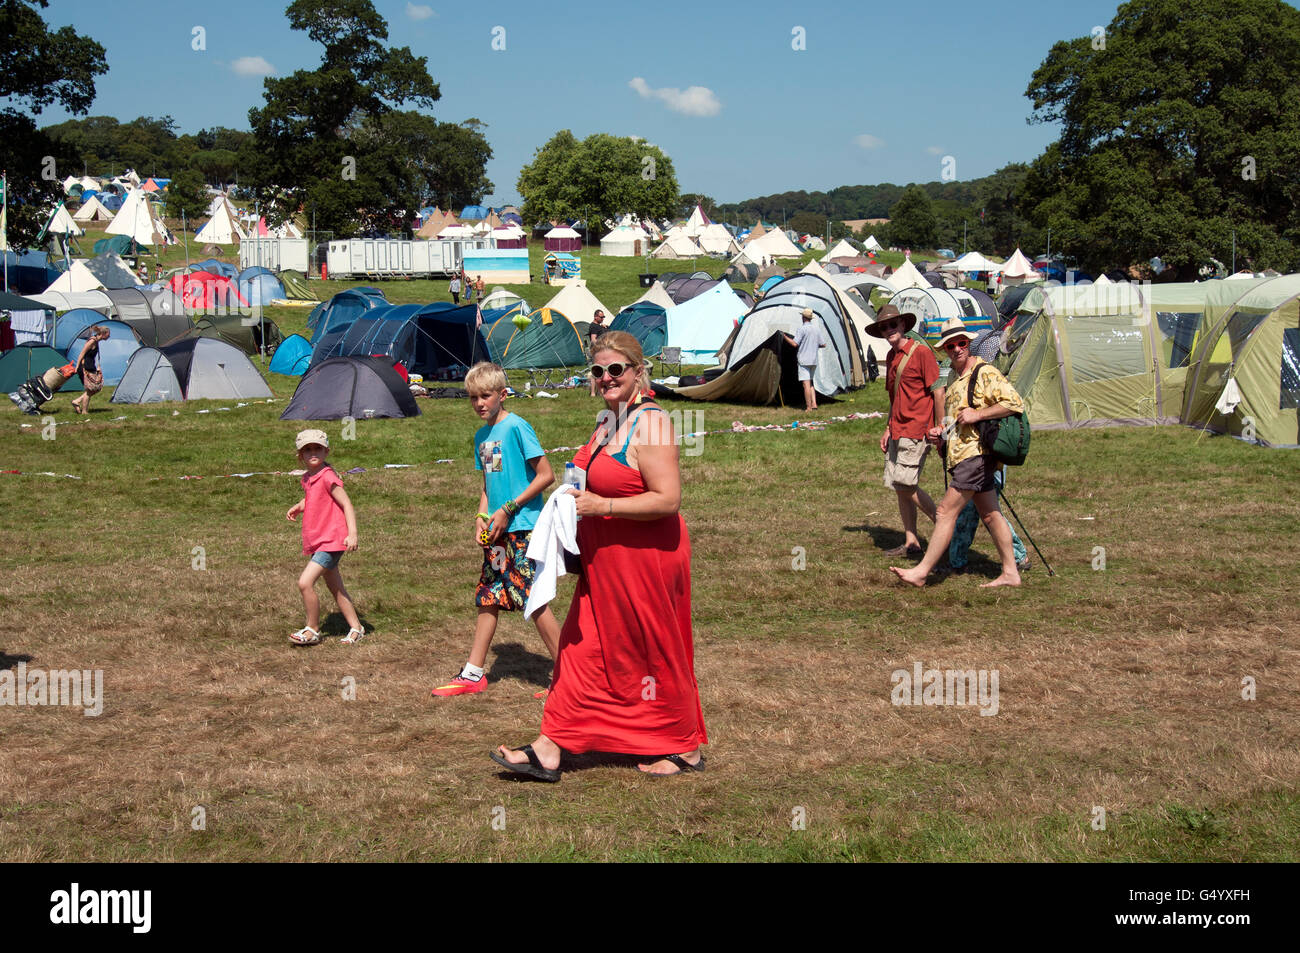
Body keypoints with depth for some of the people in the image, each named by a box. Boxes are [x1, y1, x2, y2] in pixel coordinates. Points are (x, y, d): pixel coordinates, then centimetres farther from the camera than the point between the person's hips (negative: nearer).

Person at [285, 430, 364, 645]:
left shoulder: (327, 476, -15)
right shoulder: (308, 479, 11)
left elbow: (347, 504, -17)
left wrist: (352, 534, -26)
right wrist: (298, 506, 10)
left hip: (330, 541, -9)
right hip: (317, 542, 9)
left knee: (305, 582, -16)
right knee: (336, 588, 14)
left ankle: (312, 630, -2)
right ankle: (356, 628, 24)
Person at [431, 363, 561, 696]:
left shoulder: (516, 427, -11)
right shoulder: (482, 436, 13)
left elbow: (546, 475, -13)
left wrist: (508, 509, -13)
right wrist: (482, 517, 4)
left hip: (523, 527, -8)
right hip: (498, 531, 8)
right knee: (488, 597, 11)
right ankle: (473, 674, 20)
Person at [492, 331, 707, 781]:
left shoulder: (649, 424, -19)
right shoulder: (609, 421, 11)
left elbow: (668, 499, -26)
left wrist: (601, 506, -24)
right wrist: (579, 499, 8)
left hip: (645, 557, -9)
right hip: (606, 560, 9)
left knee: (655, 653, 5)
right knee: (583, 649, 8)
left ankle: (686, 748, 23)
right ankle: (550, 749, 12)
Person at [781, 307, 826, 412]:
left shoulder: (802, 328, -11)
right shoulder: (817, 329, 11)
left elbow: (794, 344, -15)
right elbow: (823, 344, 13)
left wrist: (784, 336, -2)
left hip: (804, 360, -7)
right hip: (814, 360, 7)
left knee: (806, 384, -7)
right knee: (810, 383, 18)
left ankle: (809, 408, -8)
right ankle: (814, 404, 9)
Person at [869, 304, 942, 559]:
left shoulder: (921, 352, -11)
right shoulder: (891, 357, 15)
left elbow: (938, 392, -12)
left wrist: (940, 429, -14)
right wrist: (888, 429, 20)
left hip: (916, 430, -9)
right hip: (898, 431, 9)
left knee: (907, 485, -11)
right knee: (899, 487, 8)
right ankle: (911, 542, 15)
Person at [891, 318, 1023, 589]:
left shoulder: (985, 373, -11)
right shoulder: (955, 377, 18)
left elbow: (1015, 403, -20)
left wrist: (977, 414, -21)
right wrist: (940, 433, 12)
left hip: (976, 454, -10)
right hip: (961, 455, 10)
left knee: (946, 511, -9)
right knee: (990, 514, 11)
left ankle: (921, 572, -6)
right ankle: (1010, 572, 16)